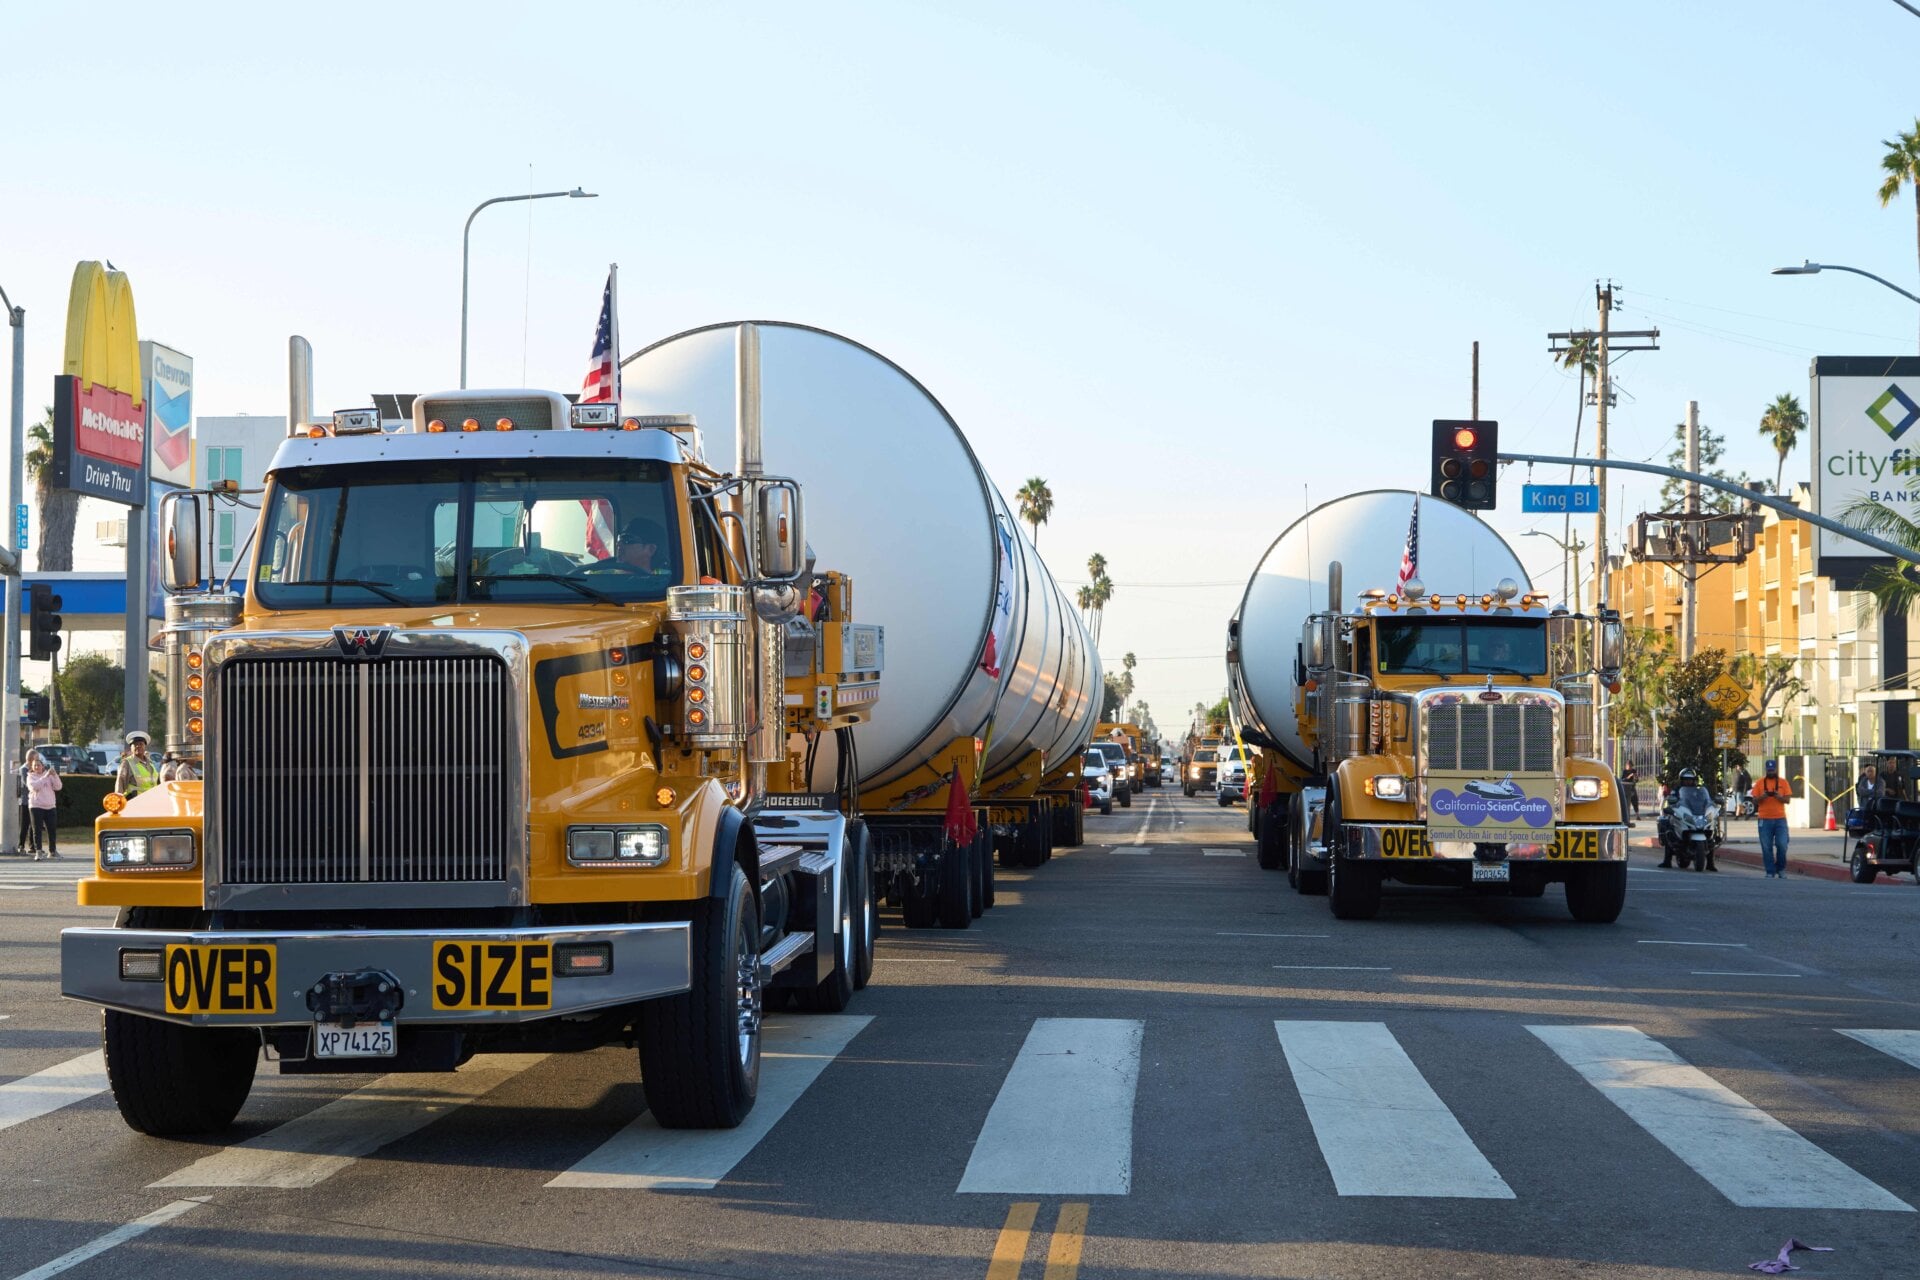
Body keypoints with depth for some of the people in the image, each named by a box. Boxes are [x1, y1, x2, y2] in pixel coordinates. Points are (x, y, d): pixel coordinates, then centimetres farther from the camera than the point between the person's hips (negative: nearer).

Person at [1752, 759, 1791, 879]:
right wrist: (1763, 796, -15)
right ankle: (1770, 872, 6)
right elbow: (1755, 801, 5)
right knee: (1766, 847, 0)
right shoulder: (1760, 783, 7)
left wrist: (1779, 796, -17)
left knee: (1782, 845, -6)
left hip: (1780, 819, 0)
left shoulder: (1783, 782, 7)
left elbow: (1788, 800, 2)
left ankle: (1781, 869, 13)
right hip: (1765, 819, 0)